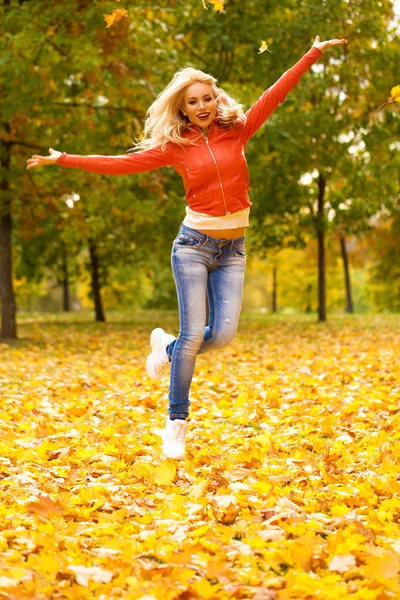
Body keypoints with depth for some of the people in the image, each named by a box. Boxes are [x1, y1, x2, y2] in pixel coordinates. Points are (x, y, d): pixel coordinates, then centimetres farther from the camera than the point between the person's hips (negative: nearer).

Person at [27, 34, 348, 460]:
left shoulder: (237, 131, 5)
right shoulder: (174, 146, 1)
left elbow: (275, 94, 2)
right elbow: (121, 164, 2)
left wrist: (313, 54, -1)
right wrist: (63, 159, 0)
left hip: (233, 249, 2)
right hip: (194, 244, -2)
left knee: (223, 334, -7)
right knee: (193, 333, -7)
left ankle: (168, 347, 26)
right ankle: (176, 423, 6)